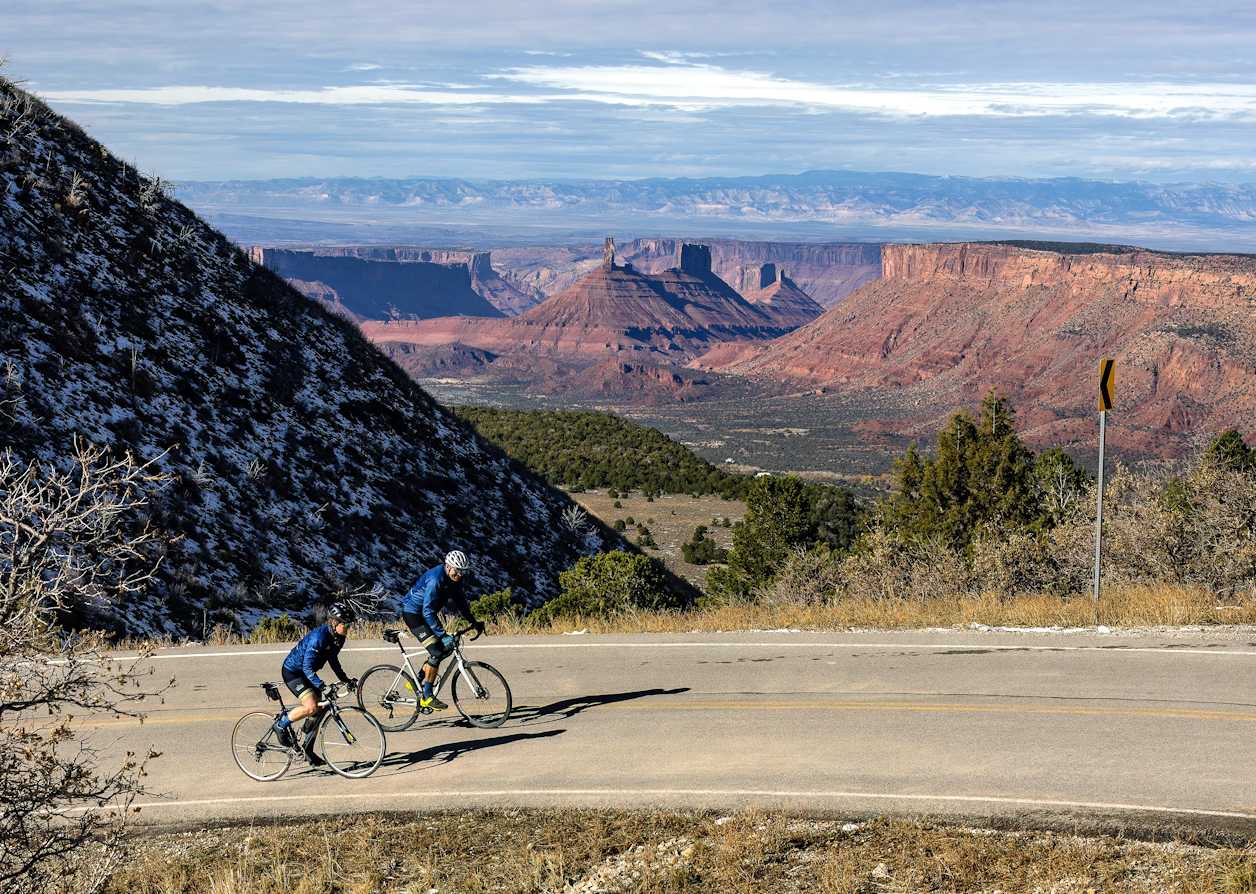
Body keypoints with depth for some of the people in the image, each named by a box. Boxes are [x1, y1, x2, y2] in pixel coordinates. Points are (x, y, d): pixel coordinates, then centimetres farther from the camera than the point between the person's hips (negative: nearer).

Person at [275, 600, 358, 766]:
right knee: (311, 707, -25)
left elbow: (332, 659, 13)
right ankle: (281, 725, -2)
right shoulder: (319, 637, -31)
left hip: (306, 673, 9)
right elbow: (308, 667, -32)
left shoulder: (338, 637, -5)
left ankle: (308, 749, 20)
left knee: (319, 710, 6)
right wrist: (321, 686, -42)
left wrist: (345, 679, 6)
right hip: (292, 671, -9)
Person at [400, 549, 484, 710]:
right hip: (413, 613, -9)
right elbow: (428, 612, -33)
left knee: (446, 648, 5)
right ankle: (426, 697, -10)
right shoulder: (435, 579, -31)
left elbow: (459, 599, 12)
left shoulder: (455, 578, -5)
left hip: (426, 613, 9)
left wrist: (472, 621, 8)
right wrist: (443, 635, -35)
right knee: (436, 652, -16)